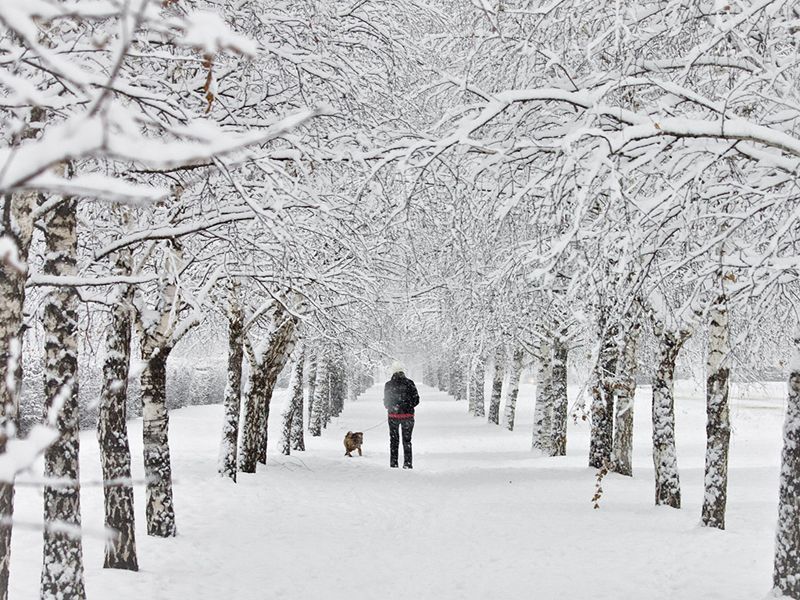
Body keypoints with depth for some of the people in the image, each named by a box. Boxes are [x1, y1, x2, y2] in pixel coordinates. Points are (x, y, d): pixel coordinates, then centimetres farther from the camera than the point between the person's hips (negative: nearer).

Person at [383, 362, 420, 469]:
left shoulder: (388, 385, -3)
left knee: (394, 440, 13)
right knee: (407, 440, 8)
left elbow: (386, 402, 3)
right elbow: (416, 400, -1)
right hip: (408, 415, 0)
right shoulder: (409, 383, -5)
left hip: (393, 416, 1)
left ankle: (393, 462, 11)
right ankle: (407, 463, 1)